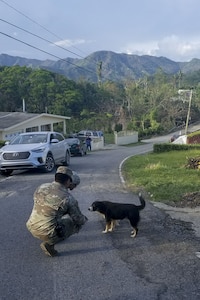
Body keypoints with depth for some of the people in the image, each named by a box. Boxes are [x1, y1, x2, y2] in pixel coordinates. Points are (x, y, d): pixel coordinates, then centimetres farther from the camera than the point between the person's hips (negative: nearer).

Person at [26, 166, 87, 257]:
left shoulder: (41, 187, -2)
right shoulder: (68, 198, -15)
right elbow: (79, 220, -3)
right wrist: (84, 219, 23)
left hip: (32, 228, 6)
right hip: (47, 233, -6)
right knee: (77, 223, 13)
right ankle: (50, 243, 1)